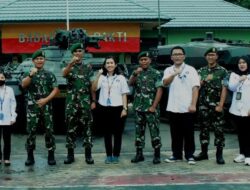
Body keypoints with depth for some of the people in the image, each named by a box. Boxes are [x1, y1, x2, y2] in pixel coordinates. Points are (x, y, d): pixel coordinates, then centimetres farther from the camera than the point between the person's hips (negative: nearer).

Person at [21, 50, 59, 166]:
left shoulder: (49, 74, 8)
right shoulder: (28, 74, 7)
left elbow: (56, 90, 2)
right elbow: (23, 85, -12)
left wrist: (46, 99, -10)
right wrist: (31, 75, -28)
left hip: (46, 106, 1)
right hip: (32, 107, -1)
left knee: (49, 130, 1)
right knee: (31, 131, -1)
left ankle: (51, 155, 8)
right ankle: (30, 156, 7)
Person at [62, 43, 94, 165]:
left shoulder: (88, 68, 10)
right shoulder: (68, 66, 5)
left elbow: (92, 85, 11)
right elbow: (64, 74, -20)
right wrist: (71, 63, -39)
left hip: (85, 102, 1)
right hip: (71, 102, 0)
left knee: (87, 127, 0)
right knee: (71, 128, 3)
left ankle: (88, 155, 5)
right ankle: (70, 155, 10)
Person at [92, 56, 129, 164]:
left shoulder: (121, 78, 4)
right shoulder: (102, 78, 6)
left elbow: (124, 94, 3)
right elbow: (94, 88, -9)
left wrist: (124, 108, -5)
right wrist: (98, 75, -18)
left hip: (117, 108, -1)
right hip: (105, 108, 2)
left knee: (117, 133, 3)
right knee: (107, 133, 7)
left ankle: (116, 155, 11)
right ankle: (109, 155, 15)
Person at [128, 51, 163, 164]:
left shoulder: (156, 73, -1)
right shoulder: (136, 73, 12)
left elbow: (159, 90, -6)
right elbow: (130, 83, -6)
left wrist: (154, 106, -13)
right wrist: (135, 74, -24)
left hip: (151, 108, -4)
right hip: (138, 108, 4)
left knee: (154, 131, -3)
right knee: (139, 131, 8)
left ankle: (157, 155, 3)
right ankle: (139, 154, 15)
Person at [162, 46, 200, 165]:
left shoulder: (190, 70, 0)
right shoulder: (168, 70, 9)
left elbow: (195, 88, -5)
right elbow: (165, 83, -10)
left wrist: (193, 104, -14)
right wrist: (174, 74, -29)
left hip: (187, 108, -3)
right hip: (173, 108, 3)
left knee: (188, 133, 2)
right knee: (175, 134, 9)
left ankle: (190, 155, 10)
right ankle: (176, 155, 19)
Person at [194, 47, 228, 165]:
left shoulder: (222, 71, 1)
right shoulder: (201, 71, 11)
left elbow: (224, 89, -4)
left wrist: (221, 105, -12)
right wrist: (205, 79, -11)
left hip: (216, 105, -3)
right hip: (203, 105, 4)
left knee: (218, 130, -2)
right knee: (204, 129, 8)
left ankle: (219, 154, 3)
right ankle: (204, 152, 17)